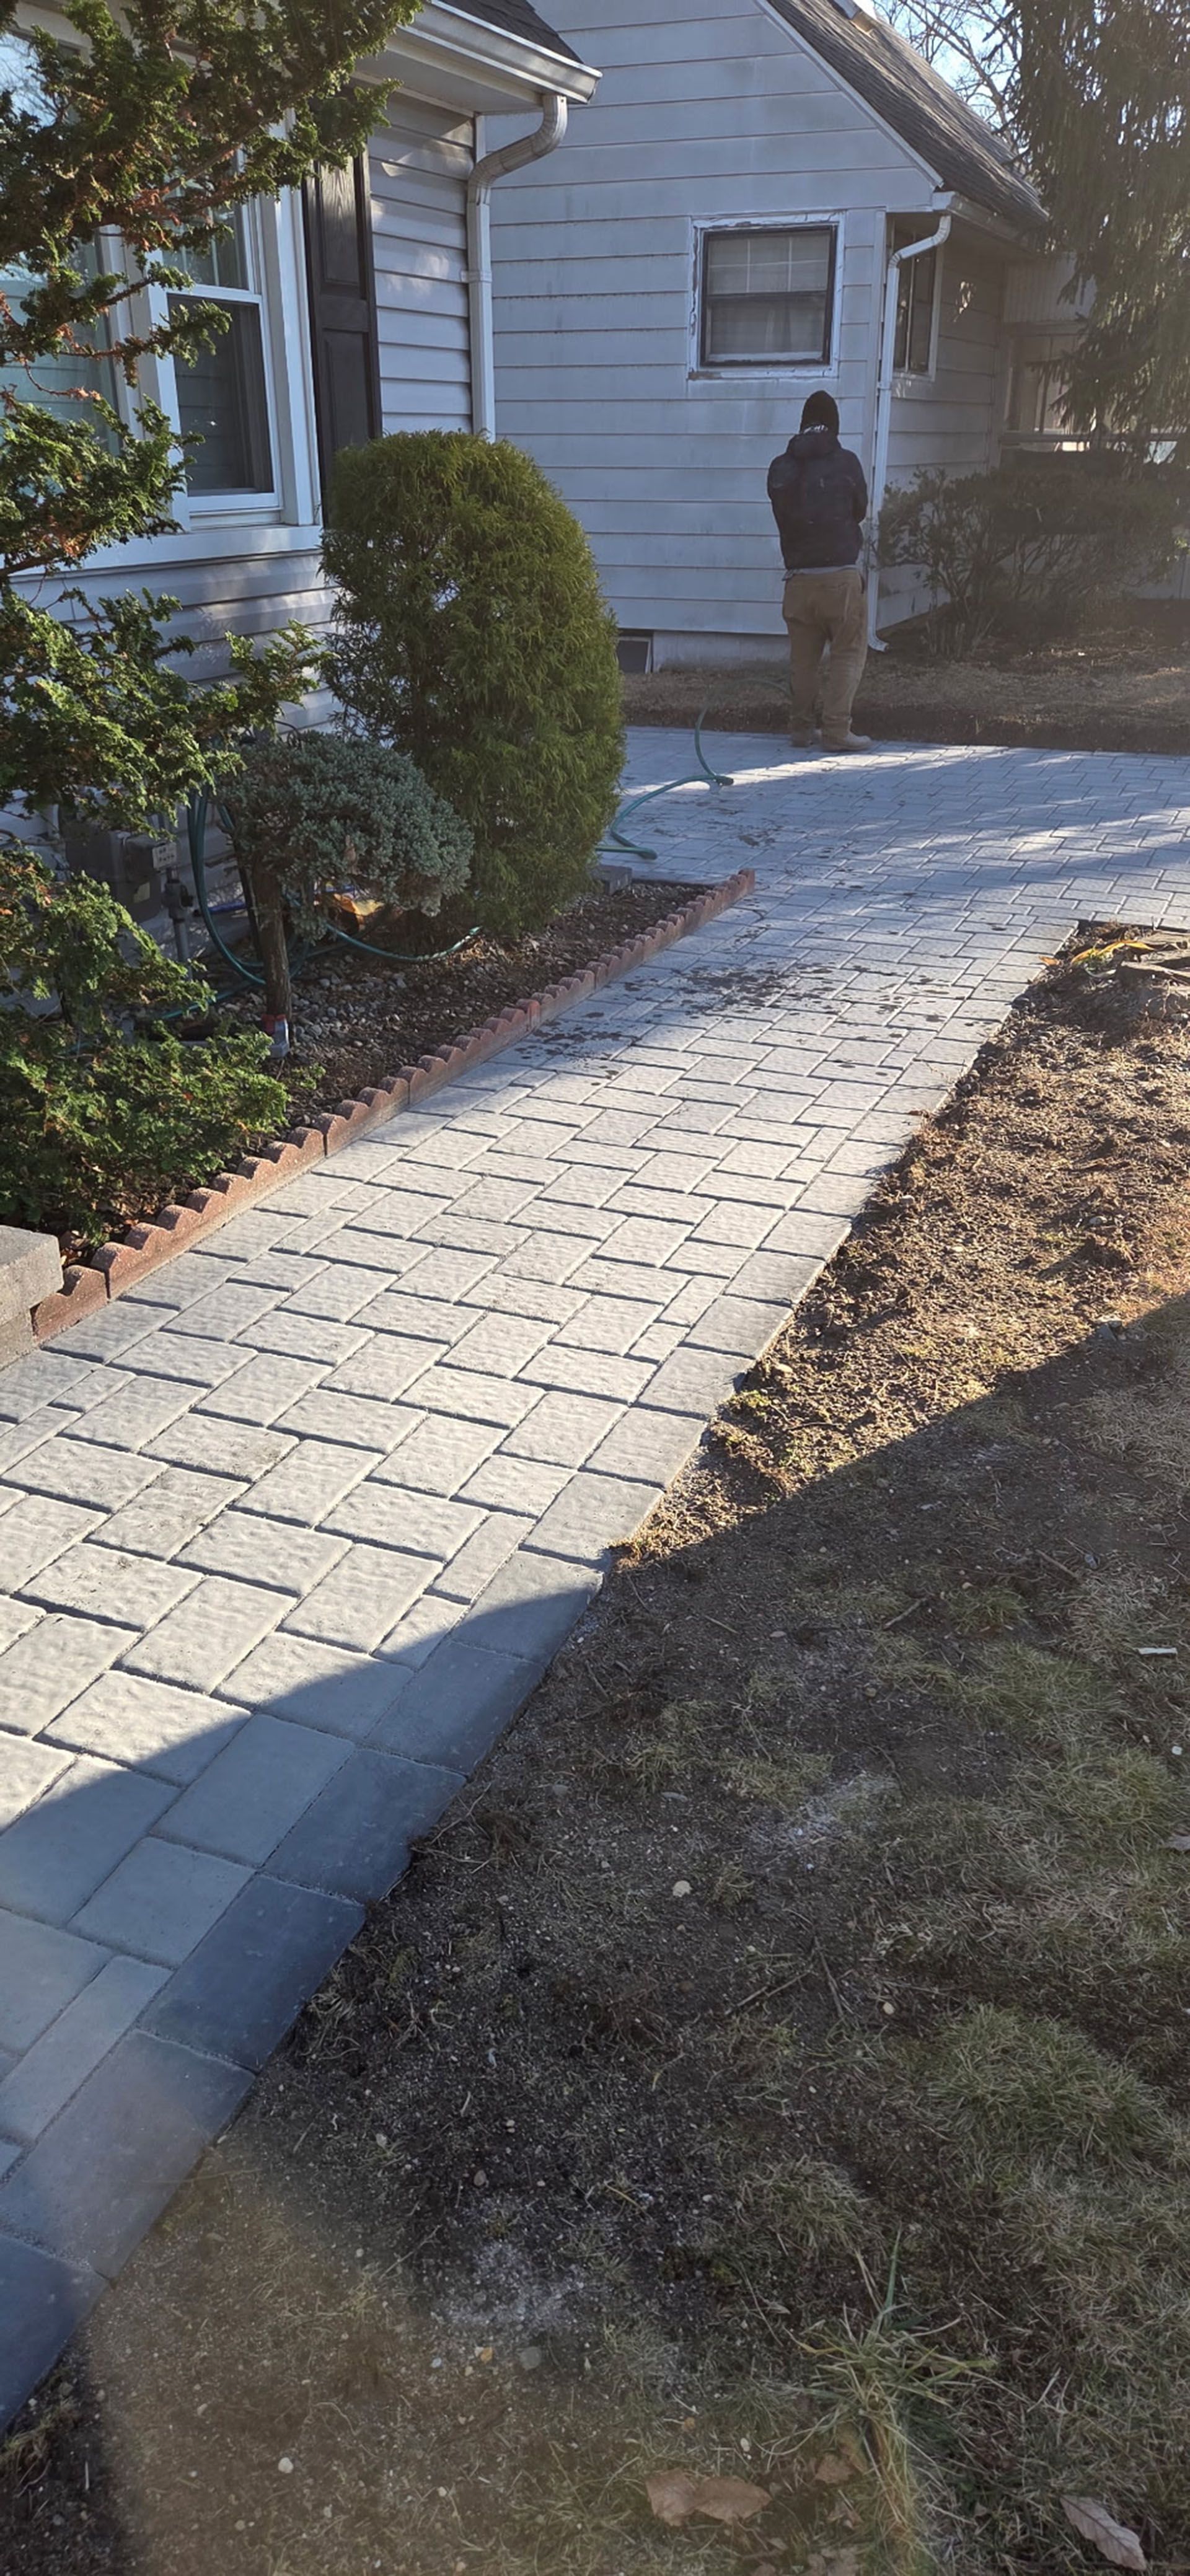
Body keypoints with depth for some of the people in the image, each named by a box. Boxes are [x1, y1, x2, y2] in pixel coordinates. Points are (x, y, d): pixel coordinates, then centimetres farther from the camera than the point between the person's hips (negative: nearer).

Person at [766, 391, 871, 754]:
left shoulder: (780, 468, 3)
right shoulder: (845, 462, -4)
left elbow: (782, 516, 10)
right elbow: (861, 511, 8)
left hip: (798, 577, 4)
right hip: (840, 574, -4)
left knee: (803, 656, 12)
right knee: (848, 653, 3)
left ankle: (802, 729, 16)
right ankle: (837, 730, -4)